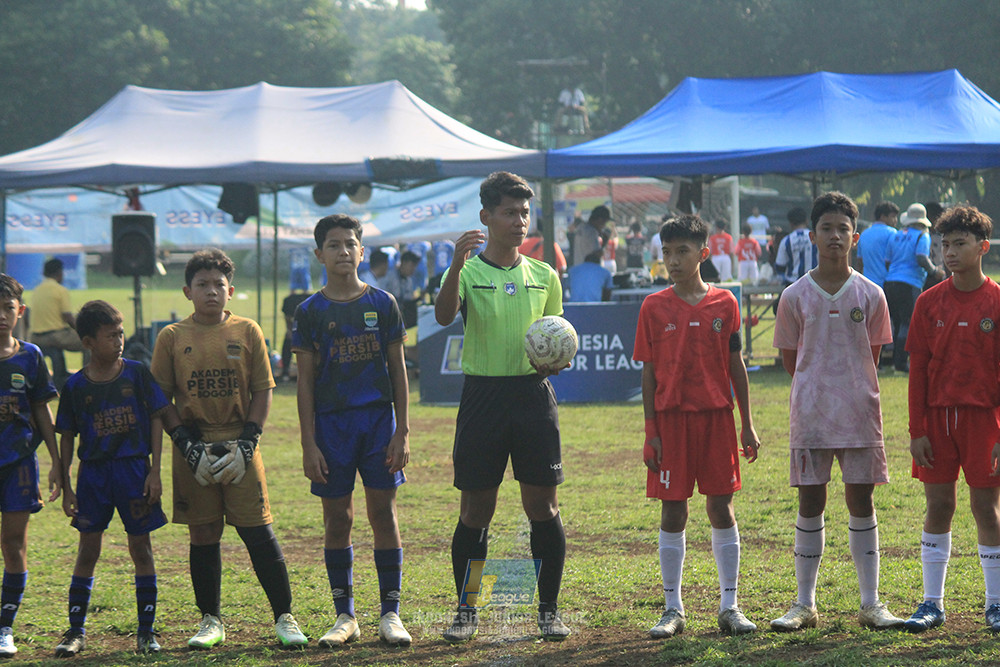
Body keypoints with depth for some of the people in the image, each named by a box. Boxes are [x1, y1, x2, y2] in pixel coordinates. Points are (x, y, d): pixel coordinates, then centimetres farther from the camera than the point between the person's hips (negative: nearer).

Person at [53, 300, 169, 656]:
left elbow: (156, 420, 2)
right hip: (93, 473, 0)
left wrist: (154, 472, -4)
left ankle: (146, 630, 11)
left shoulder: (137, 373, -1)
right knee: (88, 551, 3)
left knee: (141, 550, 3)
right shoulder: (76, 386, -1)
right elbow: (66, 438, 6)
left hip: (134, 469, 0)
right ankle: (76, 630, 11)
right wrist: (66, 488, 3)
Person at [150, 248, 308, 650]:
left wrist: (247, 442, -7)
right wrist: (188, 445, -7)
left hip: (239, 447, -1)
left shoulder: (247, 331, 4)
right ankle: (210, 621, 14)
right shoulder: (172, 338, 3)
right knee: (203, 536, 4)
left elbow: (263, 391, 4)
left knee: (258, 532, -2)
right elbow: (162, 400, 4)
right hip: (194, 449, 1)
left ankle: (284, 617, 5)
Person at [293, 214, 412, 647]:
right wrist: (308, 444, -3)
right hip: (331, 421, 0)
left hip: (378, 417, 0)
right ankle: (344, 616, 12)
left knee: (383, 514, 0)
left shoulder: (382, 303, 4)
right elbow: (306, 381, 3)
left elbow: (398, 369, 7)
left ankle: (390, 614, 6)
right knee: (337, 518, 3)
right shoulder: (311, 311, 3)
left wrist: (402, 431, 0)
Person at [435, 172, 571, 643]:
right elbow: (444, 316, -19)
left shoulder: (544, 276, 10)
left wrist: (555, 360, -6)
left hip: (533, 393, 2)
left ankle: (549, 609, 10)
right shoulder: (468, 272, 0)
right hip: (483, 392, -2)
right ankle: (467, 609, 12)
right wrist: (456, 265, -34)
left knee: (542, 503, 1)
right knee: (475, 509, 1)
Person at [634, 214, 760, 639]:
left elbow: (736, 366, 7)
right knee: (672, 510, 1)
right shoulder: (654, 308, 1)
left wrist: (747, 425, 5)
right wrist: (651, 433, -2)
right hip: (672, 418, -1)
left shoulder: (724, 304, 3)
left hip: (716, 416, 1)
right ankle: (672, 608, 9)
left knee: (721, 507, 2)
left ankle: (729, 605, 9)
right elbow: (648, 372, 2)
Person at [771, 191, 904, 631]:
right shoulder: (795, 296, 0)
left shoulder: (870, 295, 1)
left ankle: (871, 605, 8)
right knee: (810, 504, 2)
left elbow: (871, 356, 9)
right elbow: (789, 355, 8)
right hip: (810, 414, 0)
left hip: (860, 413, 0)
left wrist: (851, 389, 6)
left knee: (861, 503, 3)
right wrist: (819, 387, 7)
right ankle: (805, 604, 9)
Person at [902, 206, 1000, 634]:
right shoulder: (929, 303, 4)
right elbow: (917, 369, 5)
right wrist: (916, 430, 0)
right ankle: (932, 603, 10)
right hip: (937, 417, 2)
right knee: (937, 507, 4)